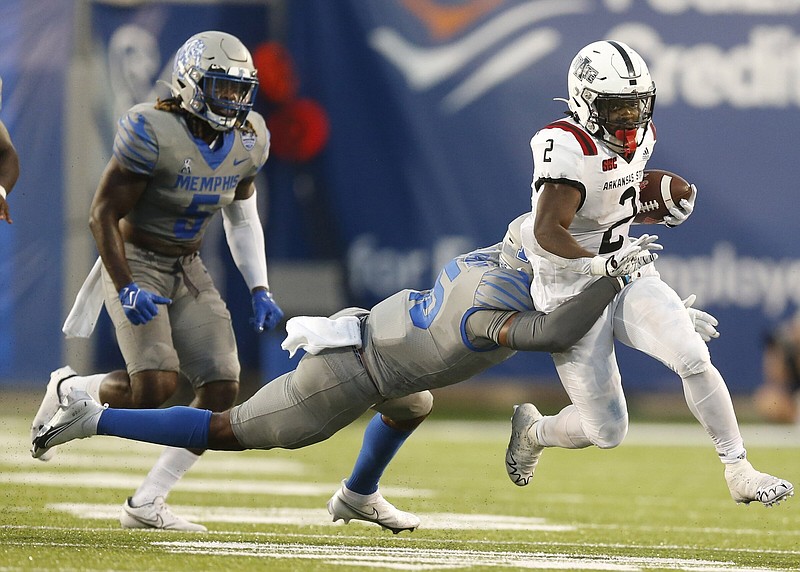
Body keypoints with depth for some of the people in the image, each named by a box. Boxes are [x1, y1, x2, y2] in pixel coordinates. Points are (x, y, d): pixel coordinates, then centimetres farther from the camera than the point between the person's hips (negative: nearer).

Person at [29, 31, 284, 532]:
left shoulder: (247, 140, 0)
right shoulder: (154, 132, -21)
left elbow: (242, 219, 15)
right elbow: (103, 214, -16)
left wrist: (260, 291, 6)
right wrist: (126, 290, -24)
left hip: (189, 271, 7)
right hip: (135, 263, -7)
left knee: (223, 390, -7)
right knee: (155, 387, -24)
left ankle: (147, 504, 2)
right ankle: (67, 390, 9)